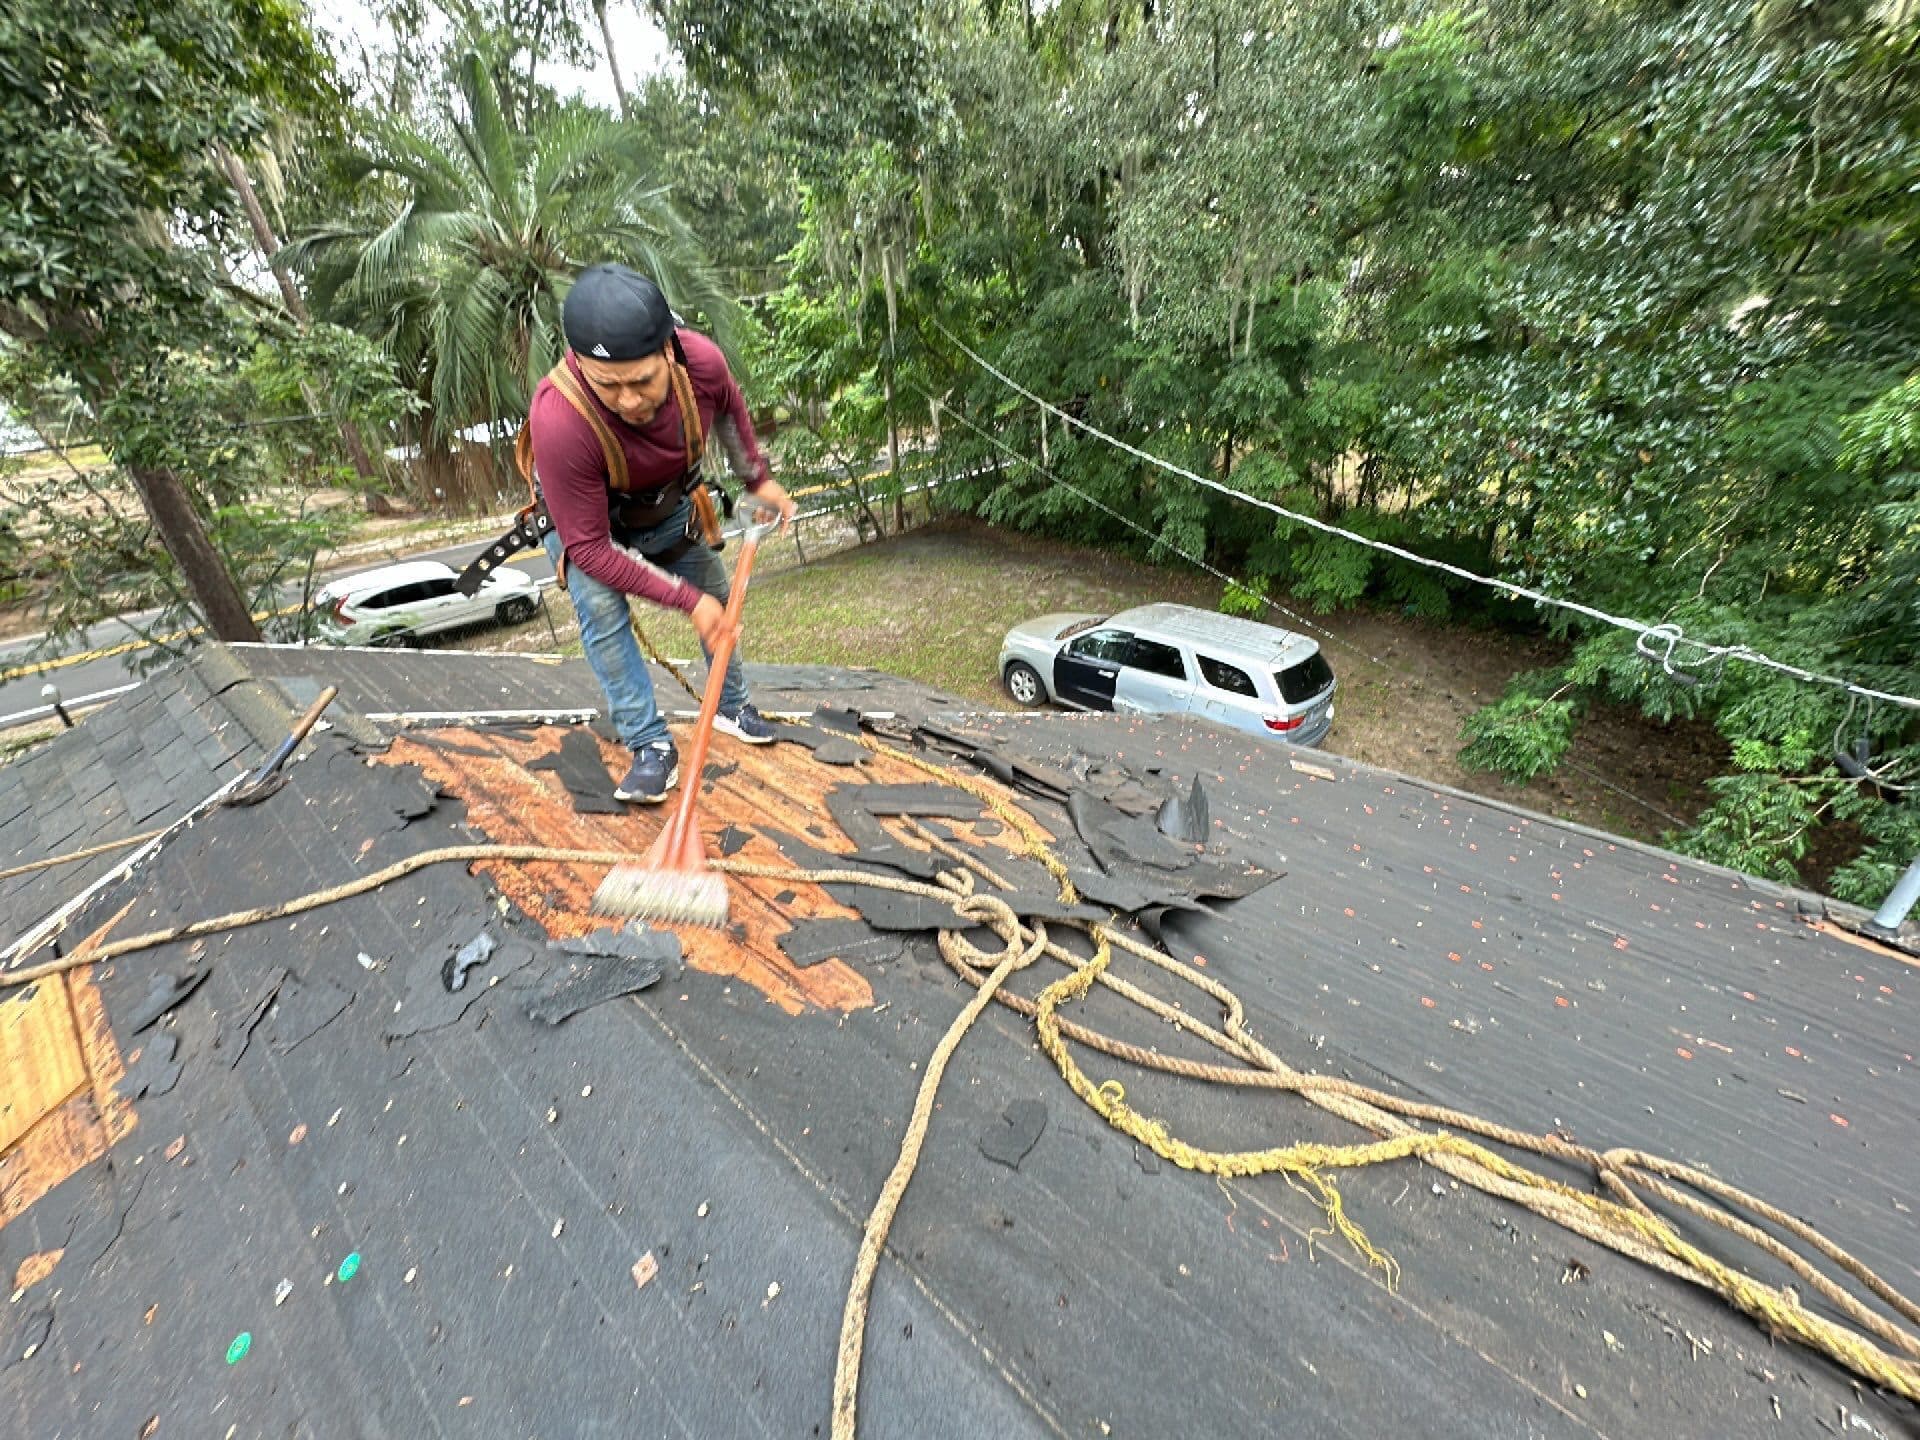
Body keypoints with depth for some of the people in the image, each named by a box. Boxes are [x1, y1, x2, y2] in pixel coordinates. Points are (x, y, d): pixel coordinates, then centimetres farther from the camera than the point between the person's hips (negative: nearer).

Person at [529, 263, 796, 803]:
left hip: (670, 511, 4)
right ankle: (651, 745, -14)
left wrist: (758, 479, 2)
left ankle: (732, 705, 34)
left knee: (720, 601, 11)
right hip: (586, 521, -4)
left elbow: (728, 410, -4)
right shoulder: (559, 420, -43)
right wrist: (687, 598, -35)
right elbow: (589, 546, -35)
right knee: (601, 608, -28)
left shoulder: (702, 360, -32)